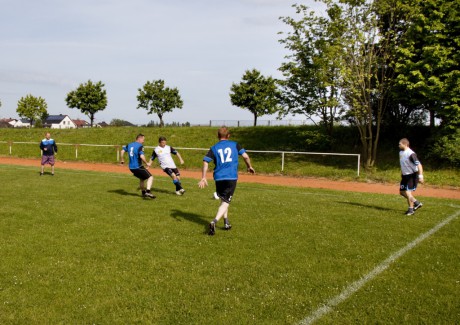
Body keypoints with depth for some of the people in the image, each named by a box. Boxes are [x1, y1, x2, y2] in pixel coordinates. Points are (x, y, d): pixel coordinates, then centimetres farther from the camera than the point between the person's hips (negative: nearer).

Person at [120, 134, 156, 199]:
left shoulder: (129, 145, 10)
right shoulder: (140, 146, -13)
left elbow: (122, 151, 15)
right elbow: (142, 156, -24)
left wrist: (122, 159, 28)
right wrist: (146, 163, -11)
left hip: (131, 167, 8)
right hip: (138, 167, -8)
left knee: (142, 178, 27)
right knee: (150, 177, -4)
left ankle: (143, 192, 32)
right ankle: (148, 192, -21)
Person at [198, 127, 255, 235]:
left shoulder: (214, 148, 7)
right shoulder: (235, 144, 7)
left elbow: (205, 161, -3)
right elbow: (245, 156, -1)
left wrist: (203, 178, -2)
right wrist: (249, 167, 16)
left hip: (218, 178, 2)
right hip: (232, 177, -2)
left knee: (223, 200, 22)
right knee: (225, 202, -2)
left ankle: (226, 223, 27)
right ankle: (214, 221, -24)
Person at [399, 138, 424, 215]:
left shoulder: (410, 154, -22)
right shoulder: (401, 152, 6)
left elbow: (419, 164, -25)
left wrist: (420, 176, -30)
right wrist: (402, 174, 25)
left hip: (412, 175, -9)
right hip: (405, 175, 9)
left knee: (407, 192, -11)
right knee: (402, 192, 10)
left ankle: (411, 209, 7)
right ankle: (417, 203, 26)